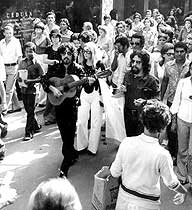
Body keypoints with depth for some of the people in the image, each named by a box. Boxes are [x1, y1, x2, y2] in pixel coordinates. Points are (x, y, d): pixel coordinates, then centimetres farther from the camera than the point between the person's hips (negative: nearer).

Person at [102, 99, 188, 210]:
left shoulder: (126, 143, -18)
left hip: (124, 197, 3)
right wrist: (184, 192, 11)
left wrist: (106, 172, 18)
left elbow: (115, 172, -5)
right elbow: (172, 183, -10)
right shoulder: (162, 155, -26)